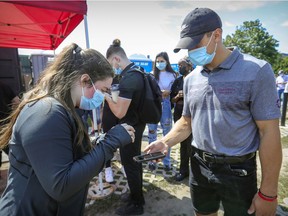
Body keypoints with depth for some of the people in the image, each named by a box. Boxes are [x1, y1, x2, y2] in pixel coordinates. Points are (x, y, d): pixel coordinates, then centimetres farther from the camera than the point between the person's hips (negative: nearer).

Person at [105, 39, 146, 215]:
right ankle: (138, 195, 40)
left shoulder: (127, 79, -26)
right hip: (138, 124, 10)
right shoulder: (137, 72, 6)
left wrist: (107, 96, -13)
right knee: (135, 161, 21)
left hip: (130, 127, -10)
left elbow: (119, 113, -25)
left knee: (129, 164, 6)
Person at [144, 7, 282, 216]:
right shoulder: (191, 79, 2)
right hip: (199, 166, 5)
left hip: (237, 171, -4)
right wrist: (165, 142, -9)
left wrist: (268, 192, -12)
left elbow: (269, 133, -14)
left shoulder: (256, 71, -14)